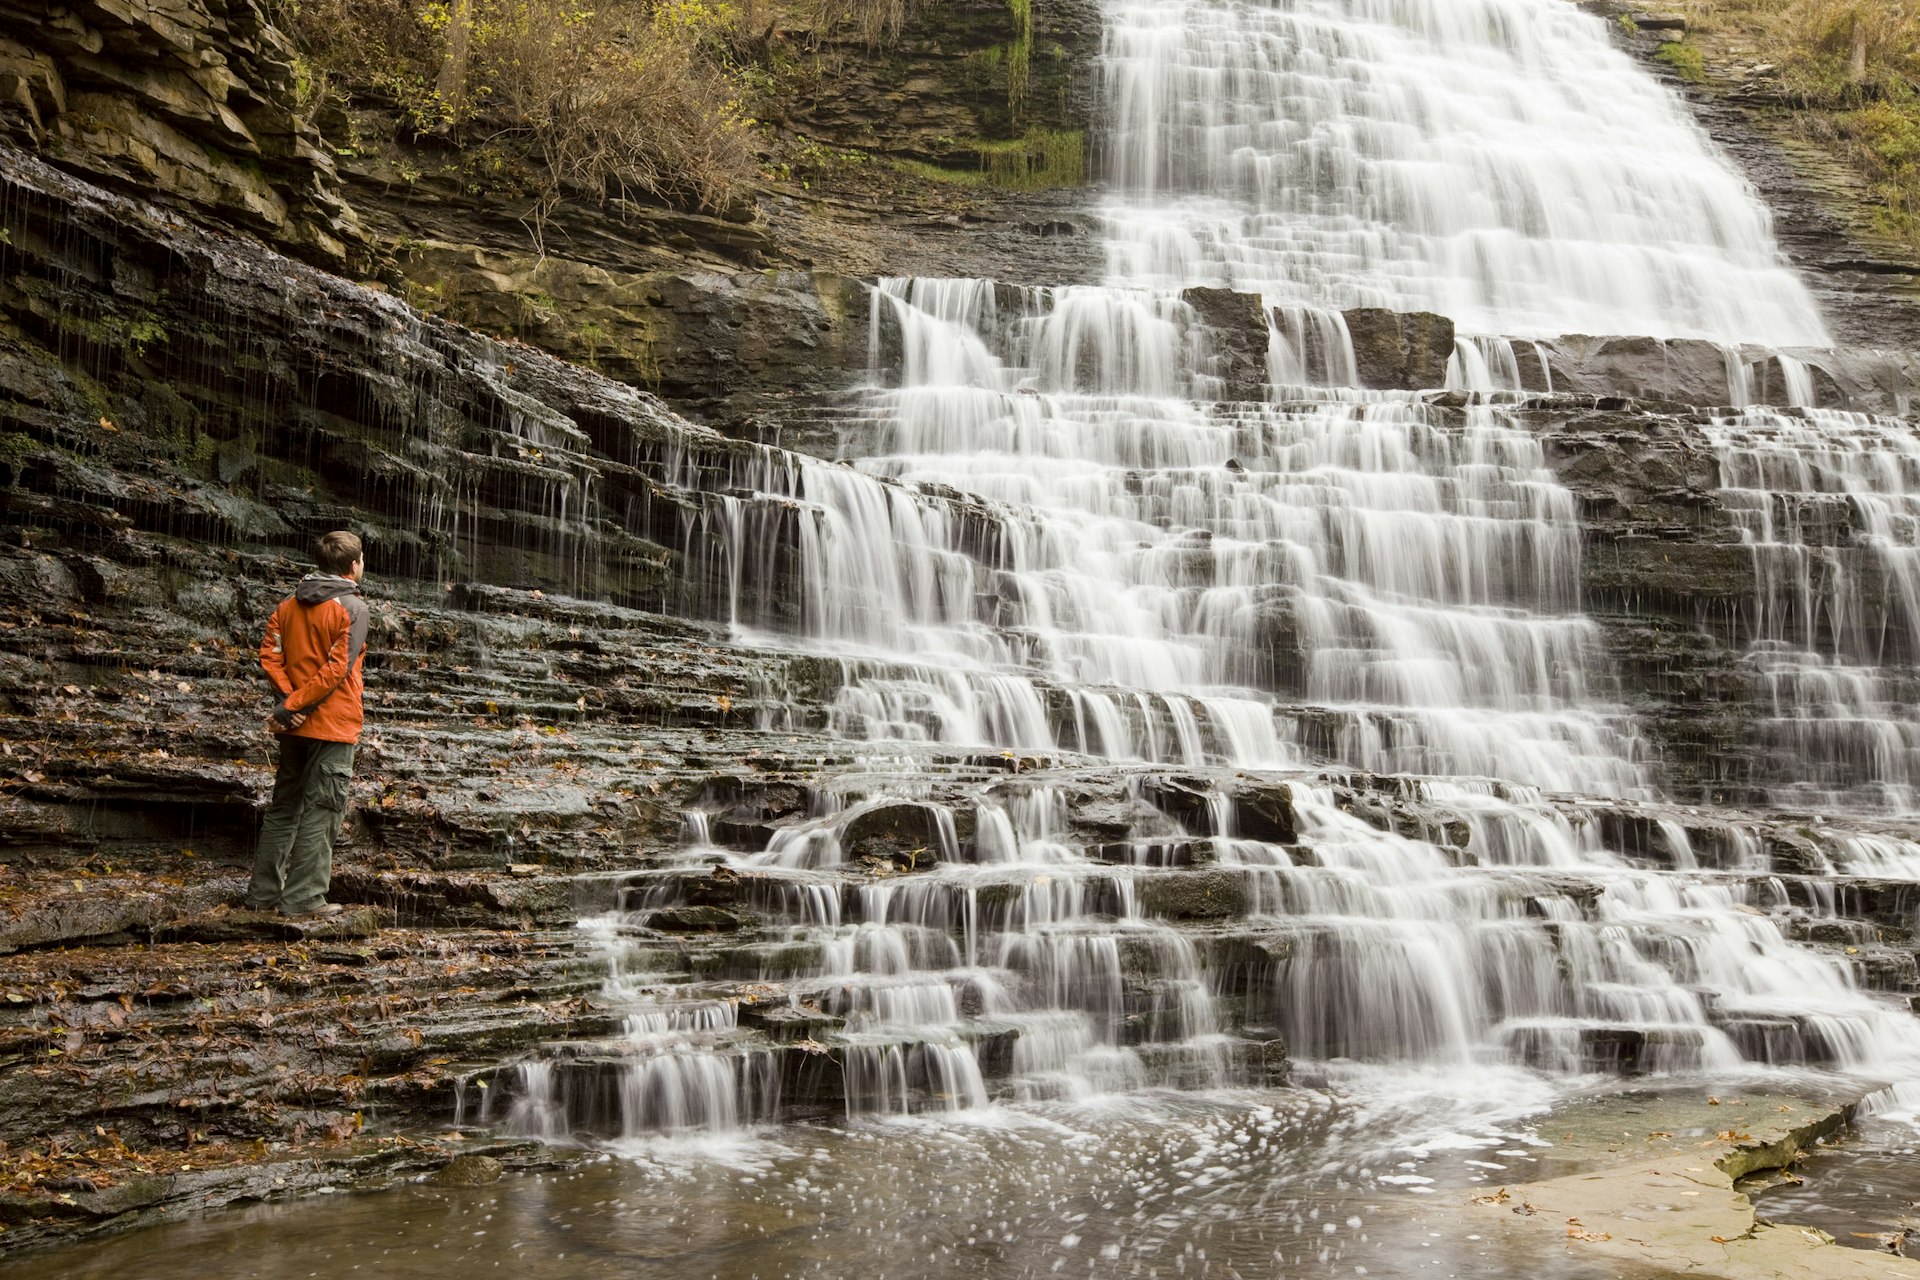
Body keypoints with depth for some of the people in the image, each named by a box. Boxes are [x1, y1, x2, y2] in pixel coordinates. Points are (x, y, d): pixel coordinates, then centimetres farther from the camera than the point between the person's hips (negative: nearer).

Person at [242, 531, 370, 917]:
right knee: (321, 809, -2)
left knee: (284, 807, 15)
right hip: (333, 725, -7)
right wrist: (292, 706, -14)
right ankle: (303, 897, -2)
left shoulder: (289, 605, 11)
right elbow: (337, 669, -18)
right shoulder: (352, 607, -9)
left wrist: (289, 699, -8)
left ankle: (263, 892, 20)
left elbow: (270, 654, 1)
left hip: (294, 727, 7)